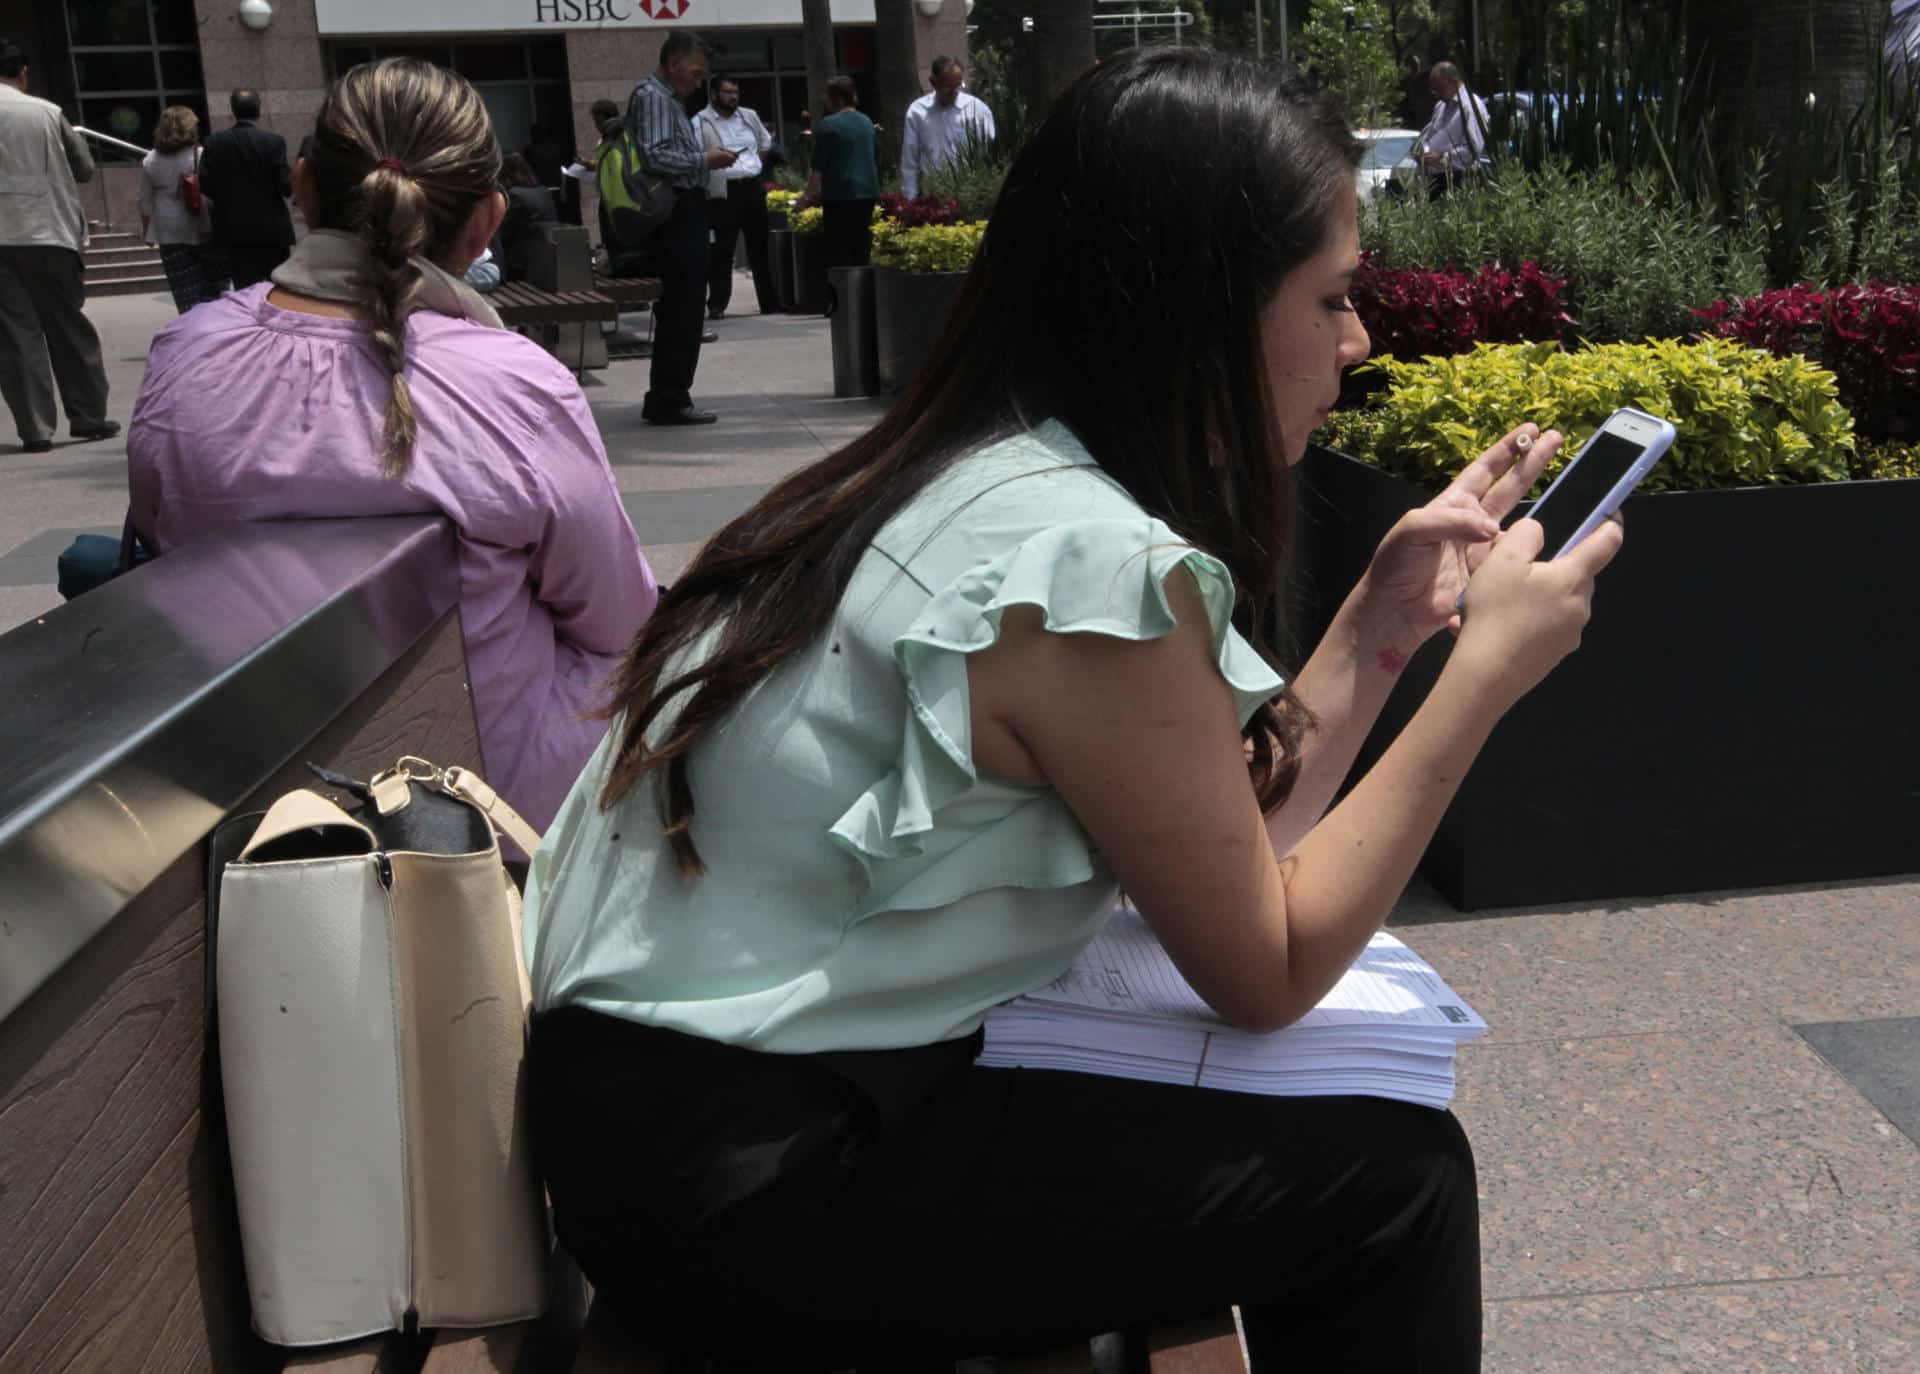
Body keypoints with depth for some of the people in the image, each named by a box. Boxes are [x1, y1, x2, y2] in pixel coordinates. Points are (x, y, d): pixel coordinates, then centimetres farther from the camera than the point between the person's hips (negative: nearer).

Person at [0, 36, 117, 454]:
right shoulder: (48, 113, 0)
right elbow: (84, 169, 10)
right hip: (49, 234, 1)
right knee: (69, 328, 11)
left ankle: (35, 428, -1)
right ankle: (88, 416, 16)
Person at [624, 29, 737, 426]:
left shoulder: (670, 99, 21)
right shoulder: (652, 97, -10)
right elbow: (655, 157, -21)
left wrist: (705, 159, 13)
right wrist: (705, 160, -14)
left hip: (681, 216, 11)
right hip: (675, 214, -11)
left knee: (676, 311, 13)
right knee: (682, 312, -8)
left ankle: (665, 399, 19)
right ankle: (670, 400, -4)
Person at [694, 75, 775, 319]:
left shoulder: (749, 117, 15)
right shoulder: (701, 123, -4)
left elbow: (766, 143, 28)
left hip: (754, 188, 6)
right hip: (725, 192, -6)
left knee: (761, 247, 10)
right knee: (722, 250, -6)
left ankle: (770, 302, 17)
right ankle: (716, 305, -1)